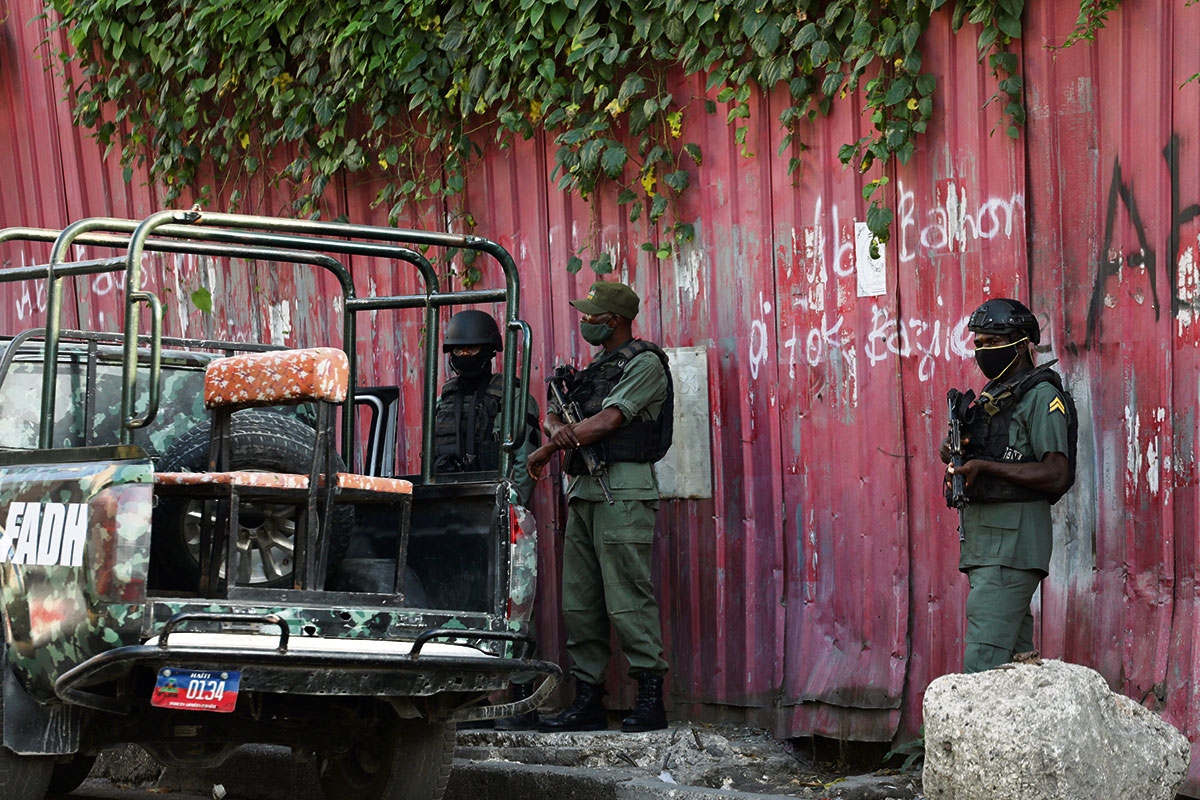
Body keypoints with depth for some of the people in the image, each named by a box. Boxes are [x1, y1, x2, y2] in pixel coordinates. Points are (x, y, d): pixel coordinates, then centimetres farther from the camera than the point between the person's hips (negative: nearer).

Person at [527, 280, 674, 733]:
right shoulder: (595, 370, 22)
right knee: (579, 601, 6)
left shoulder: (644, 364, -5)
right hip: (584, 491, 9)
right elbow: (552, 415, 18)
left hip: (622, 491, -9)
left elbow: (608, 420, -13)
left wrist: (545, 453, -7)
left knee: (627, 599, -12)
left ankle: (651, 699, -10)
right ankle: (588, 702, 9)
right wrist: (558, 429, -8)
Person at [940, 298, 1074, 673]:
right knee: (1014, 659, 9)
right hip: (983, 539, 9)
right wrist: (954, 456, 3)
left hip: (1014, 541, -9)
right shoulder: (988, 397, 20)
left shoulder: (1040, 395, -6)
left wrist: (985, 466, -20)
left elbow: (1055, 475, -16)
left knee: (983, 661, -16)